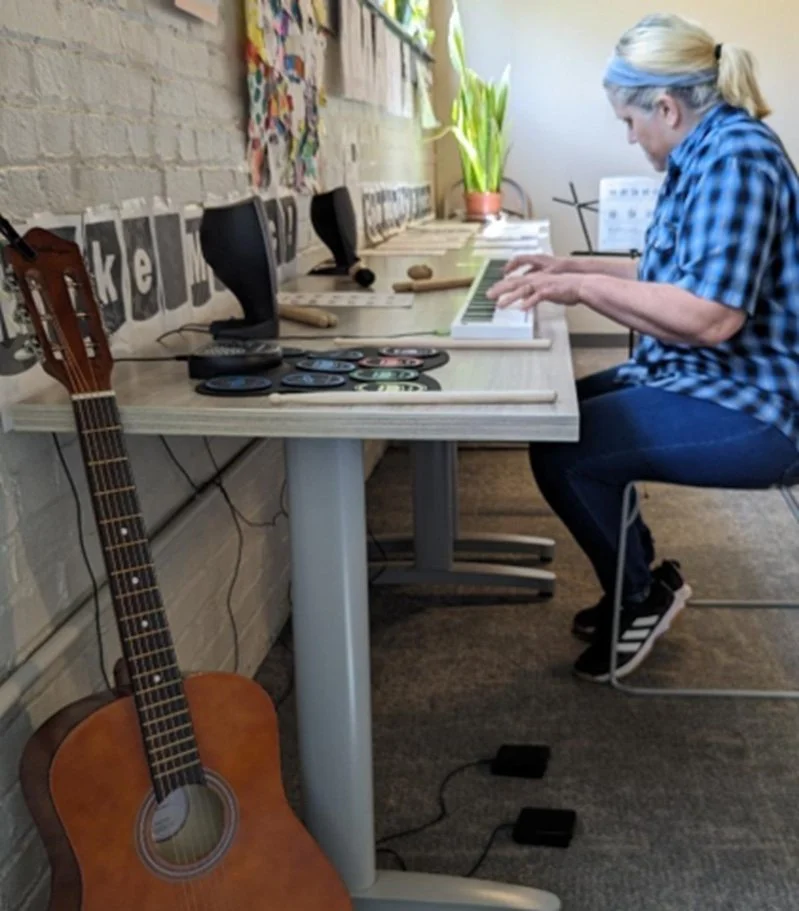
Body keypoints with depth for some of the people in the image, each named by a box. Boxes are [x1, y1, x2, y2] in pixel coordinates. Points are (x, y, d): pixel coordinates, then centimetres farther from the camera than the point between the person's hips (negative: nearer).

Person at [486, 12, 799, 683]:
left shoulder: (735, 158, -20)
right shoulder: (706, 154, 12)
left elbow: (711, 315, -30)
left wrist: (583, 288, -23)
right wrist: (577, 268, 15)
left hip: (744, 407, -11)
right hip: (699, 378, 11)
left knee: (561, 453, -19)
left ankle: (642, 595, 8)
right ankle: (639, 577, 25)